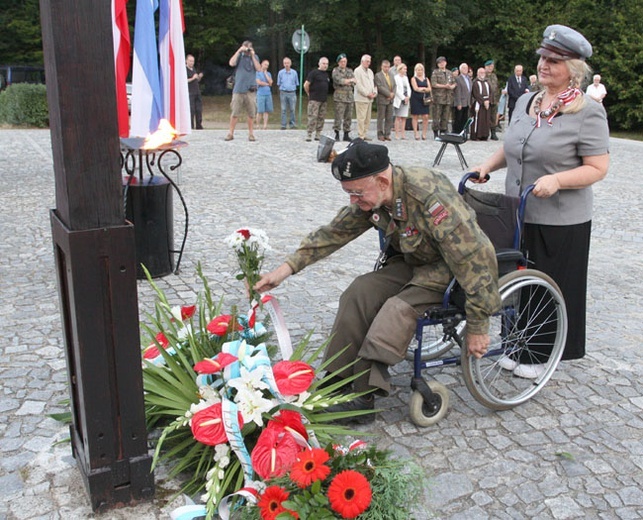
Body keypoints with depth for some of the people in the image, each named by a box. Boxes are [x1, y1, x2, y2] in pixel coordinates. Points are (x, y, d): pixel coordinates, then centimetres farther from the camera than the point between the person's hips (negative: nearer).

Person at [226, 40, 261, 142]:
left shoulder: (254, 57, 12)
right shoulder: (239, 56, 8)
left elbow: (259, 68, -3)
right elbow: (231, 63, -11)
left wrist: (252, 55, -5)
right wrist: (239, 51, -8)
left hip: (251, 90, 1)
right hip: (239, 89, -1)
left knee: (251, 113, 3)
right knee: (235, 113, -3)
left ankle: (250, 133, 13)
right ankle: (231, 133, 4)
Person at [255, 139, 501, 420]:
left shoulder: (432, 200, -34)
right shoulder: (371, 197, -10)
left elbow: (475, 259, -31)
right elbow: (334, 232, 1)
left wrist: (477, 327, -25)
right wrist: (288, 267, -6)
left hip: (447, 269, -7)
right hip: (411, 261, 7)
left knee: (399, 308, -29)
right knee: (359, 292, -16)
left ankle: (364, 397, -20)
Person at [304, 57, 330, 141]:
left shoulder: (326, 74, 16)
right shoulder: (313, 73, -6)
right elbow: (306, 85, -9)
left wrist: (324, 95, 17)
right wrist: (309, 94, 0)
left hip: (323, 99, 7)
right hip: (314, 99, -7)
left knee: (321, 118, 8)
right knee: (312, 117, -10)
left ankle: (318, 135, 14)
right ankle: (309, 135, -6)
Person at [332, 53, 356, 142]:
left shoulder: (350, 70, 18)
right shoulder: (335, 70, 4)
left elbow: (354, 82, 6)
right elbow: (338, 80, -14)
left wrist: (345, 82, -9)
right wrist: (350, 80, -4)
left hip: (349, 95, 5)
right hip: (339, 96, -5)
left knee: (349, 117, 5)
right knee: (338, 117, -9)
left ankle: (346, 134, 12)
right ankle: (337, 134, -2)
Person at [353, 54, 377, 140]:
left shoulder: (370, 71, 20)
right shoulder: (358, 71, -5)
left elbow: (373, 82, 22)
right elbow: (358, 85, -13)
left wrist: (375, 92, 3)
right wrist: (367, 94, -15)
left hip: (369, 99, 8)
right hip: (361, 98, -8)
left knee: (367, 119, 8)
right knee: (361, 118, -8)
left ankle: (364, 134, 14)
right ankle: (361, 136, -6)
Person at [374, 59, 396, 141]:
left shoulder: (391, 75, 17)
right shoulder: (378, 75, -4)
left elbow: (394, 86, 13)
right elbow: (380, 87, -13)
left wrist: (392, 95, -5)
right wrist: (389, 94, -14)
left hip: (390, 100, 6)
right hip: (382, 100, -6)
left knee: (389, 118, 4)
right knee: (381, 118, -1)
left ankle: (387, 134, 10)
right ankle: (380, 134, 5)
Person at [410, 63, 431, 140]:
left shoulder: (426, 79, 16)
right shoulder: (413, 79, 4)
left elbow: (429, 89, 5)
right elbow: (416, 88, -10)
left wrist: (422, 89, -10)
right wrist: (425, 89, -3)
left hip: (425, 99, 3)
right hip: (416, 99, -3)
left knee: (426, 117, -5)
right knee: (415, 116, -2)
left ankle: (424, 134, 0)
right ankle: (416, 134, 3)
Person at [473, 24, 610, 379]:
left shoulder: (587, 112, -11)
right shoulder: (525, 103, 9)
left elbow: (598, 168, -14)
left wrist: (557, 179, -28)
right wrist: (488, 165, 4)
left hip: (560, 221, -6)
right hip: (518, 215, 6)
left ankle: (543, 355, 22)